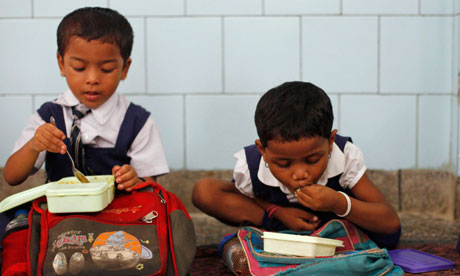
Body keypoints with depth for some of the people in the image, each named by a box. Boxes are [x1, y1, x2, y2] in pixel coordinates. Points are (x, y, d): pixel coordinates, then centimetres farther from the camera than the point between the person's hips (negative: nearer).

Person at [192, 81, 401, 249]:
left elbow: (391, 223, -32)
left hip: (332, 218, -1)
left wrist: (339, 204, -49)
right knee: (204, 191, -21)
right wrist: (277, 212, -26)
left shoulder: (346, 157, -32)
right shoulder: (249, 168, -31)